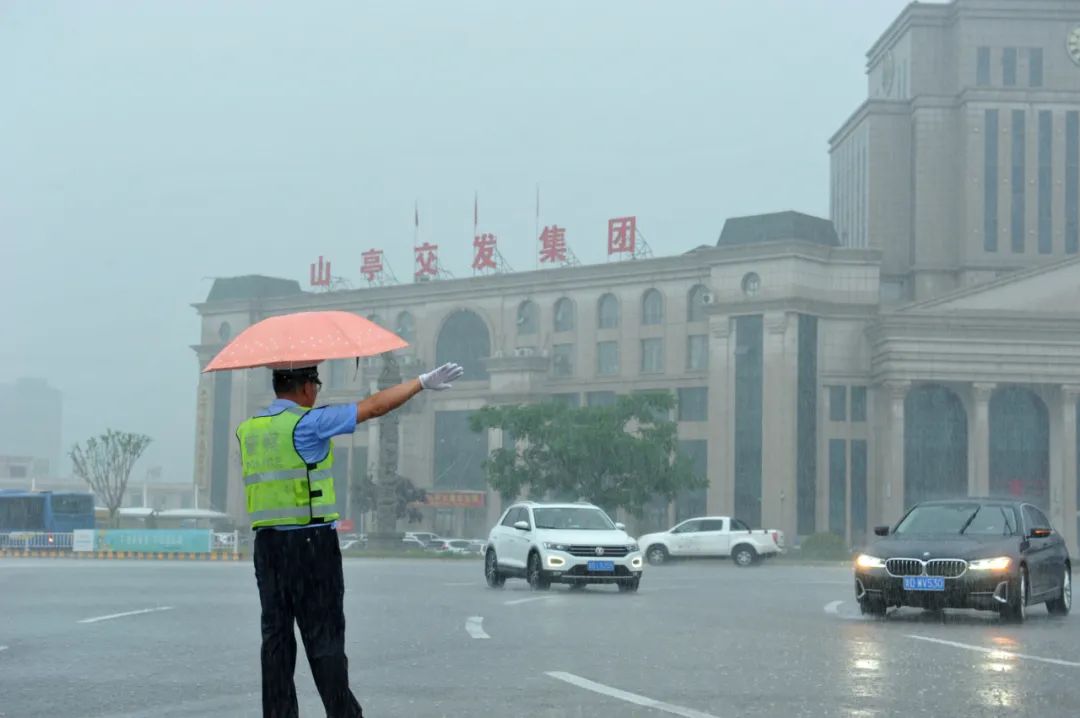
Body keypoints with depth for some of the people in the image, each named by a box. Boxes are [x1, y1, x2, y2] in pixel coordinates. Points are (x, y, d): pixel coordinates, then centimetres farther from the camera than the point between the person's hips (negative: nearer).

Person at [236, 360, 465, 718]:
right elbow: (373, 406, -8)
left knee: (276, 635, 7)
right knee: (323, 634, -2)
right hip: (311, 540, -6)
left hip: (266, 541, 6)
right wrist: (423, 382, -1)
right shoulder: (308, 422, -9)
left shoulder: (246, 429, 11)